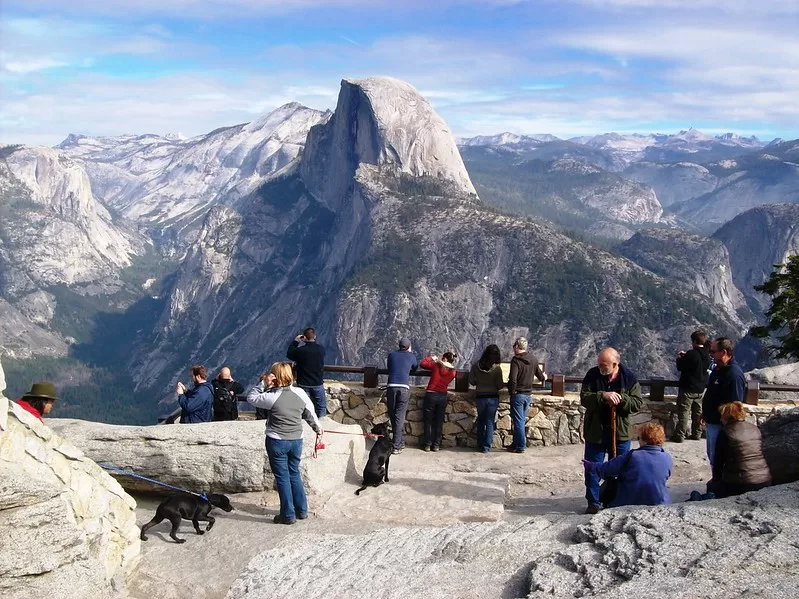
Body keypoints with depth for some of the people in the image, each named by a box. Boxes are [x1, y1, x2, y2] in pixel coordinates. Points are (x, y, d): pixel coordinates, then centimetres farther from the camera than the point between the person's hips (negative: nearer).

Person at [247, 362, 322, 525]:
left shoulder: (272, 397, -18)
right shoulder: (300, 393, -4)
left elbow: (251, 397, -3)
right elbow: (311, 414, 8)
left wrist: (263, 383, -8)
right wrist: (318, 429, 23)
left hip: (277, 442, -5)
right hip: (296, 440, 5)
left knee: (282, 477, 5)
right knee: (294, 474, 19)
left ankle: (288, 515, 9)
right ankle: (302, 511, 25)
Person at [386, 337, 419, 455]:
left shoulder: (392, 355, 14)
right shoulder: (411, 356, 12)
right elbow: (415, 367, 31)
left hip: (391, 387, 1)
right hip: (404, 388, -1)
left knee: (392, 416, 12)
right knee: (399, 417, -1)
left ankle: (400, 442, 20)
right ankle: (396, 446, -4)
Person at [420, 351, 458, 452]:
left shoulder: (436, 366, -9)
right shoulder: (453, 372, -1)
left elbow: (422, 364, -2)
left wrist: (431, 358, 13)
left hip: (431, 395, -2)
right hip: (443, 396, 2)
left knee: (428, 421, 7)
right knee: (439, 422, 10)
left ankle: (428, 445, 7)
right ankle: (436, 445, 10)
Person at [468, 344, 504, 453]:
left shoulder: (476, 366, -7)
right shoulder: (497, 368, -14)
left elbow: (471, 381, 0)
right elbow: (500, 385, -10)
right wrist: (506, 384, 11)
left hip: (480, 397, 2)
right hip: (493, 397, -2)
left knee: (481, 422, 16)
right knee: (490, 423, 7)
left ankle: (480, 446, 21)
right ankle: (486, 447, 8)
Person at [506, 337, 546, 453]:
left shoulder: (516, 360, -16)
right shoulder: (533, 360, 3)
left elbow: (512, 379, -24)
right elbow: (540, 376, 14)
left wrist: (511, 391, -8)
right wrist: (544, 377, 37)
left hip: (518, 395, -6)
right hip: (528, 395, 6)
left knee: (518, 421, 1)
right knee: (522, 420, 16)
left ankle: (520, 446, 5)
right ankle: (517, 443, 26)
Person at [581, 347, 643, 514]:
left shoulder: (629, 378, -7)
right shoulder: (592, 375, -8)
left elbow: (638, 403, -8)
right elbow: (584, 398, -15)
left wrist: (621, 399, -25)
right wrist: (603, 396, -30)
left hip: (620, 433, 0)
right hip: (595, 431, 0)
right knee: (592, 469, 5)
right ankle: (593, 502, 17)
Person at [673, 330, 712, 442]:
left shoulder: (691, 354, -20)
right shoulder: (707, 356, 3)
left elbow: (680, 367, -15)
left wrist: (679, 358, 6)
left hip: (687, 388, -7)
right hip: (700, 389, 7)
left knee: (683, 412, -3)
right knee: (698, 412, 16)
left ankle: (680, 436, -2)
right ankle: (697, 434, 22)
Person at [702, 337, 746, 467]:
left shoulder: (734, 375, -25)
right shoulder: (718, 369, 6)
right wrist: (705, 414, 21)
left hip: (721, 426, -10)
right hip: (711, 423, 10)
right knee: (712, 457, 22)